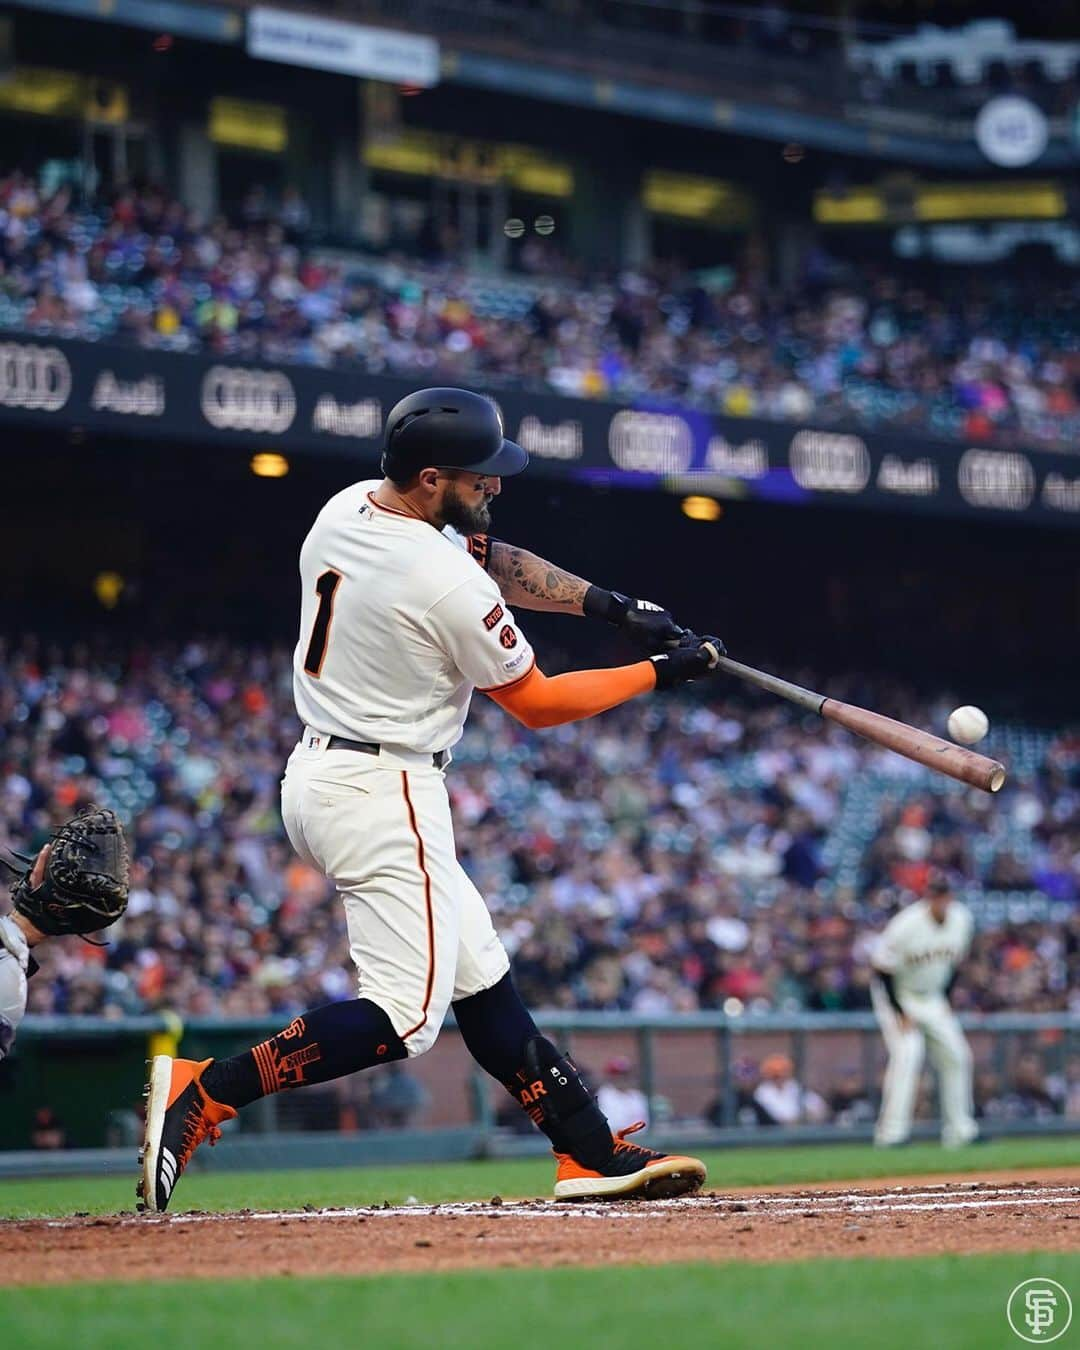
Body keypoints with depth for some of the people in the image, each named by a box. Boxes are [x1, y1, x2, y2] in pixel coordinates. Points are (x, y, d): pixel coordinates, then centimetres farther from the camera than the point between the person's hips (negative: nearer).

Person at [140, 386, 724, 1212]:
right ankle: (205, 1090, -18)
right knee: (405, 1016, -10)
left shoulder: (346, 509, 5)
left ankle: (591, 1153, 16)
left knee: (481, 978, 12)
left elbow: (490, 559, 16)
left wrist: (613, 607, 9)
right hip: (385, 796, -10)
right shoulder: (450, 585, -21)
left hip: (316, 773, 10)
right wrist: (659, 673, 3)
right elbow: (536, 704, -7)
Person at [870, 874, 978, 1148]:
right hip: (897, 995, -6)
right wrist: (900, 1012, -20)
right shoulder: (906, 926, -27)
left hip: (933, 998, 6)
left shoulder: (962, 918, -10)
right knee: (907, 1053, -21)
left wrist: (946, 1000, 3)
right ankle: (892, 1132, -19)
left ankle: (960, 1129, 15)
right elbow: (883, 970, -20)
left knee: (956, 1055, 4)